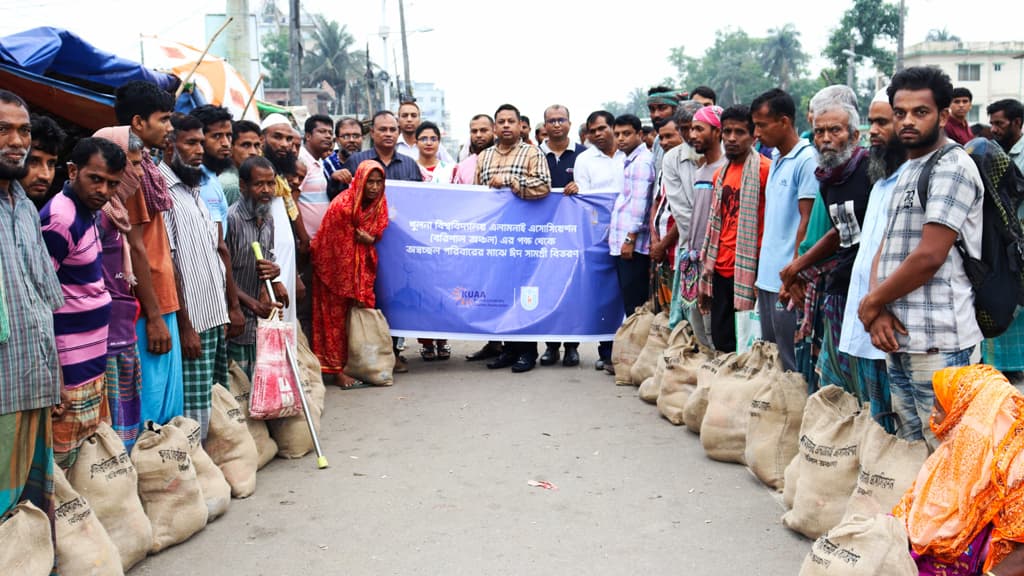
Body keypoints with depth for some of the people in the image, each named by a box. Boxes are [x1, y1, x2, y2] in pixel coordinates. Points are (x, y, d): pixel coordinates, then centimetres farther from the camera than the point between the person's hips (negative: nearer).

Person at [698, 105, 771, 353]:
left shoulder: (765, 169, -8)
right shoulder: (720, 174, 15)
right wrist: (705, 277, 18)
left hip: (748, 272, -7)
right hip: (721, 272, 7)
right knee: (721, 344, 11)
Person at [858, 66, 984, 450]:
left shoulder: (953, 167, -10)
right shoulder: (905, 172, 18)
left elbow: (929, 256, -18)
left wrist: (870, 303, -6)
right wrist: (879, 310, -3)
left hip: (938, 343, -9)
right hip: (900, 338, 9)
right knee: (909, 450, 16)